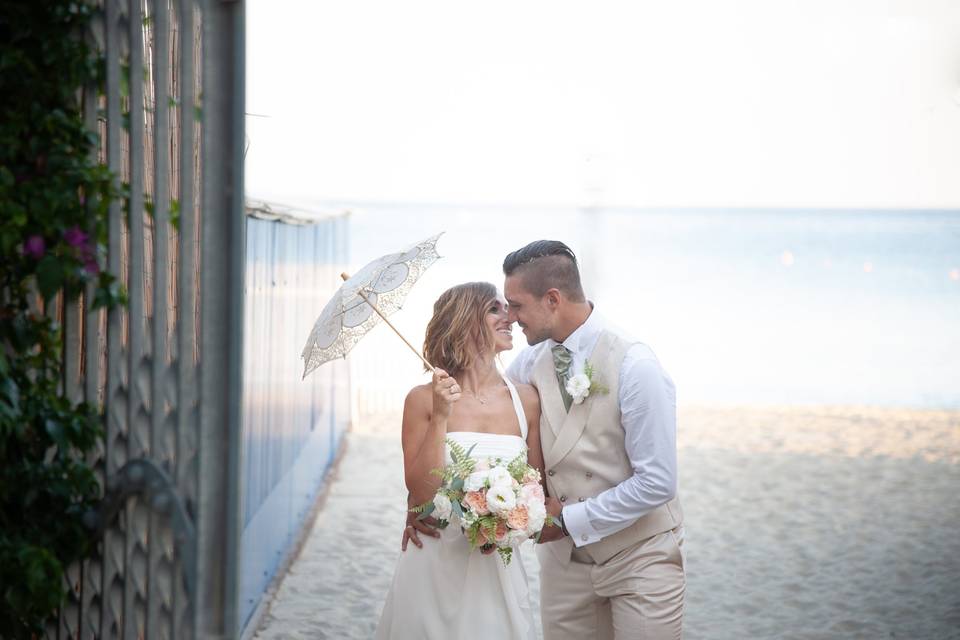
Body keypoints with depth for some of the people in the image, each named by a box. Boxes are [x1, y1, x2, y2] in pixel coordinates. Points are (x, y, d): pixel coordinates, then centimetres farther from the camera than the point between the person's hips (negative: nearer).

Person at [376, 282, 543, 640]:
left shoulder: (525, 400, 1)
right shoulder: (423, 400, -6)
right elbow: (421, 492, -10)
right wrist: (440, 417, -17)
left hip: (497, 567, 2)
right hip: (434, 567, -2)